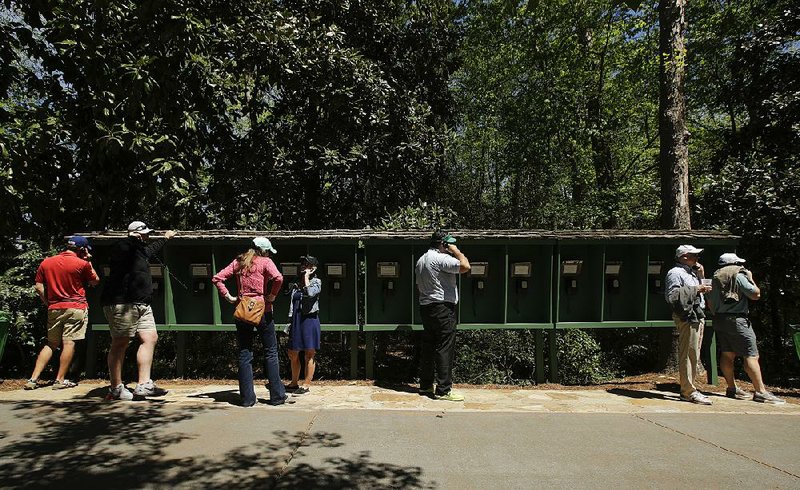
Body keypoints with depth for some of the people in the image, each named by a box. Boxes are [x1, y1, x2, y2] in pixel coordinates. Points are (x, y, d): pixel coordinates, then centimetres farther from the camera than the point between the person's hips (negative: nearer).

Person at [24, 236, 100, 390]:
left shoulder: (46, 263, 7)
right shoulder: (82, 264, -7)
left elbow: (38, 286, 6)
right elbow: (95, 282, 5)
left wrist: (48, 303, 13)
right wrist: (89, 263, 11)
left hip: (54, 309, 5)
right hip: (76, 308, -5)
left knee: (51, 344, 14)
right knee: (69, 343, -1)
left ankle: (33, 379, 10)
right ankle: (60, 380, 1)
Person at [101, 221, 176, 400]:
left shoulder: (141, 250, 26)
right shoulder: (123, 246, -4)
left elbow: (153, 248, 47)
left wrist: (165, 238, 61)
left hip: (141, 305, 10)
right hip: (122, 303, -10)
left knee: (151, 338, 0)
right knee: (121, 343, -5)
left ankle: (143, 384, 0)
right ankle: (116, 389, 3)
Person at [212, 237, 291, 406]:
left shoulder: (238, 262, 10)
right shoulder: (265, 262, -3)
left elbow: (217, 278, 5)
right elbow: (278, 278, -22)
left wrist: (228, 297, 4)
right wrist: (272, 295, -9)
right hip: (262, 310, -4)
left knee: (244, 355, 9)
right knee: (271, 353, 7)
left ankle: (247, 398, 10)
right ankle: (277, 395, 10)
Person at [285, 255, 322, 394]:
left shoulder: (316, 281, -1)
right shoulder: (295, 285, 15)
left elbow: (310, 293, -24)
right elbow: (292, 305, 16)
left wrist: (306, 276, -13)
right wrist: (290, 322, 12)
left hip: (309, 320, -6)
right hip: (296, 321, 7)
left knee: (309, 354, -1)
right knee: (293, 354, 10)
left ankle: (307, 384, 5)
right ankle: (294, 382, 24)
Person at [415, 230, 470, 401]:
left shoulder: (421, 260, 16)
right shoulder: (441, 258, -14)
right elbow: (465, 266, -23)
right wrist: (457, 251, -8)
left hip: (425, 307, 10)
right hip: (443, 308, -9)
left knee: (428, 347, 14)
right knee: (445, 349, -6)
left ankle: (425, 385, 21)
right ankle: (443, 390, -4)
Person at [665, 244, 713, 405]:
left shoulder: (691, 272, 24)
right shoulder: (675, 273, -8)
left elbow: (700, 294, 23)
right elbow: (671, 295, -20)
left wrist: (701, 277, 13)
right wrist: (695, 289, -18)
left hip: (697, 315, 10)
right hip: (687, 316, -10)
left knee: (694, 355, 13)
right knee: (688, 354, -11)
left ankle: (689, 388, 20)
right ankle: (688, 392, -9)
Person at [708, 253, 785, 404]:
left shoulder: (715, 278, 13)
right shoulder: (739, 275, -7)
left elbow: (710, 301, 17)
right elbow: (756, 294, -8)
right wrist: (750, 278, 6)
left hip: (719, 320, 8)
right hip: (736, 319, -8)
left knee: (727, 355, 10)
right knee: (751, 355, -7)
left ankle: (732, 389, 15)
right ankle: (761, 392, -10)